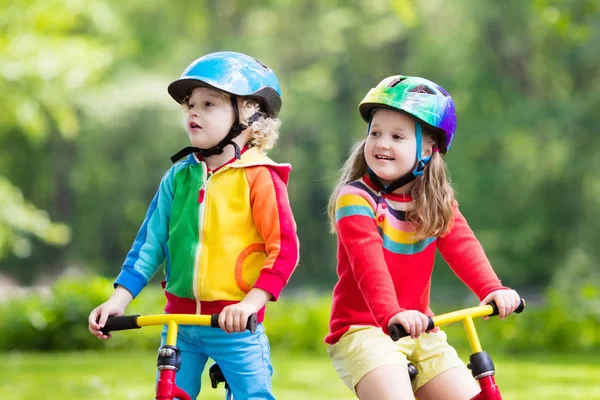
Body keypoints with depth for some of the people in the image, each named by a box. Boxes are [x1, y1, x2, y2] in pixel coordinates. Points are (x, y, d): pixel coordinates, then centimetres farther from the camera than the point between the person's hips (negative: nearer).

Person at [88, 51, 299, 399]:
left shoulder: (259, 177, -8)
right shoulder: (180, 176, 5)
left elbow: (284, 248, -12)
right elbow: (151, 241, 8)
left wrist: (250, 302, -23)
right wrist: (119, 299, 0)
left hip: (234, 322, -5)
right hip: (179, 322, 5)